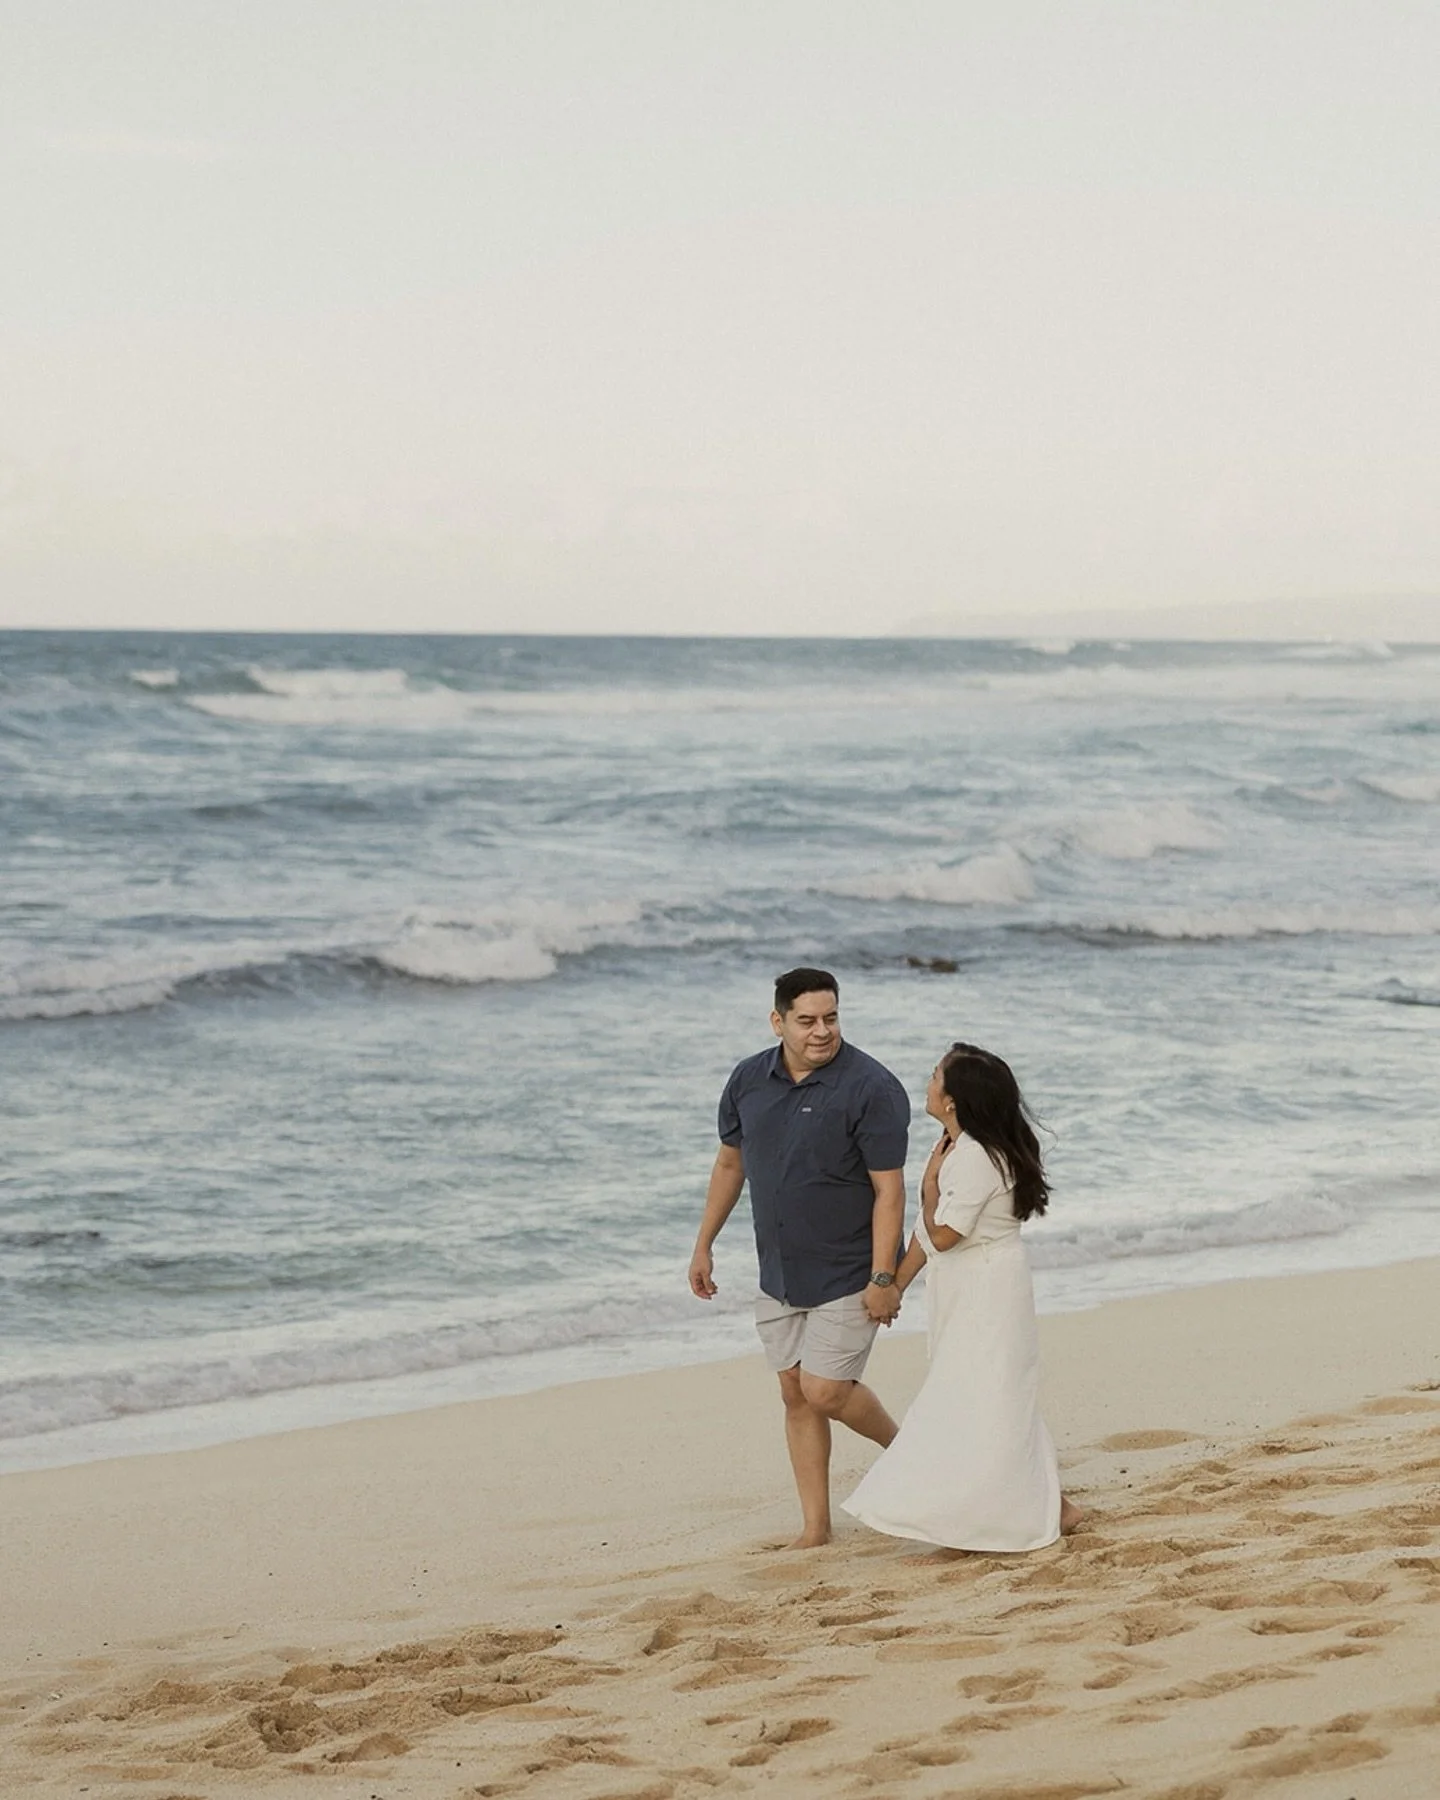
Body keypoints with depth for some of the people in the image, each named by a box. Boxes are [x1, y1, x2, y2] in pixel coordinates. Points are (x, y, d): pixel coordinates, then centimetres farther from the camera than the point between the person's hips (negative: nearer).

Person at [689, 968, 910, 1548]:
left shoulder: (871, 1087, -17)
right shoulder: (749, 1080, 1)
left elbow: (889, 1190, -17)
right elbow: (730, 1163, 15)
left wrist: (883, 1277, -20)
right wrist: (704, 1245, 16)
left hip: (848, 1276, -6)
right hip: (779, 1275, 6)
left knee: (824, 1389, -9)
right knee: (795, 1394, 8)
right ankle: (815, 1527, 15)